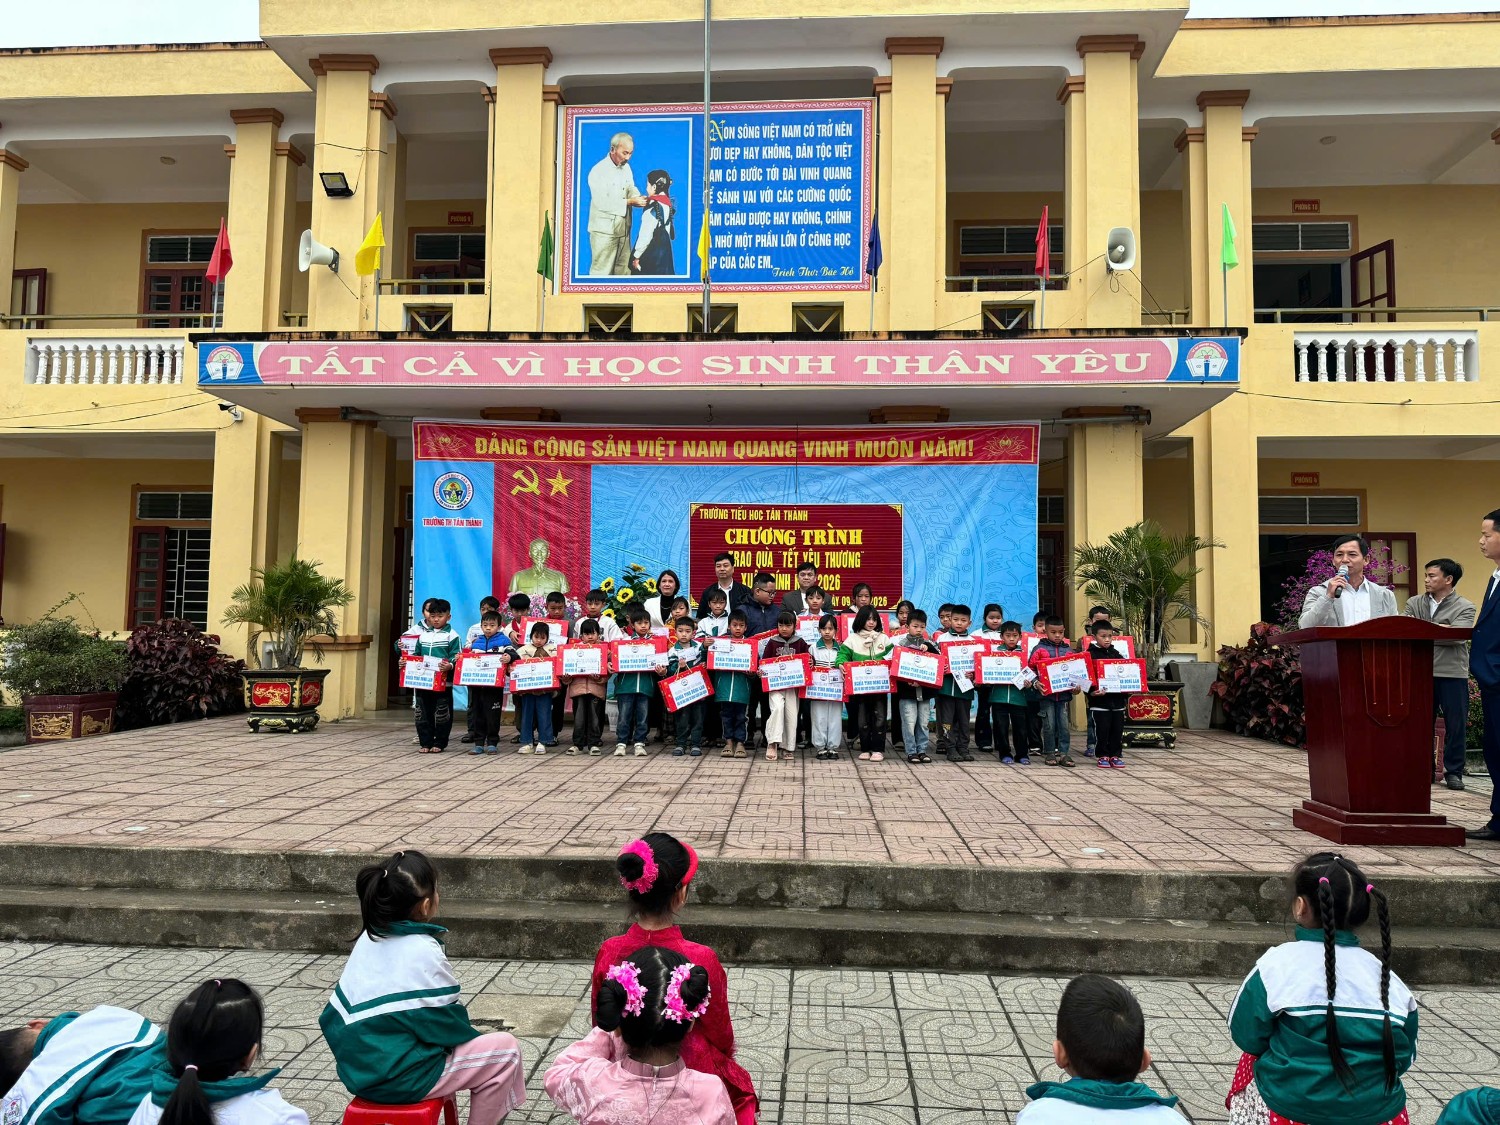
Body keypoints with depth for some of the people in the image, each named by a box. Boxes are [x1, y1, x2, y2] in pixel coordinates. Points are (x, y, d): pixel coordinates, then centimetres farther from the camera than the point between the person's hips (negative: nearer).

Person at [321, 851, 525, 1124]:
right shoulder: (424, 951, -20)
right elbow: (447, 1021, -13)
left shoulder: (368, 938, 3)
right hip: (399, 1077, -9)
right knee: (505, 1048, 2)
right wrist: (471, 1033, 9)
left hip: (359, 1068, 9)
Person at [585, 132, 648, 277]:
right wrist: (630, 202, -28)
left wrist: (639, 198, -11)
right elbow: (602, 203, -24)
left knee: (624, 270, 13)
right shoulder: (598, 171, -16)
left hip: (623, 228, 7)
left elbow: (631, 188, 13)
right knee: (602, 271, -3)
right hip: (604, 230, -7)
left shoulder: (626, 167, 8)